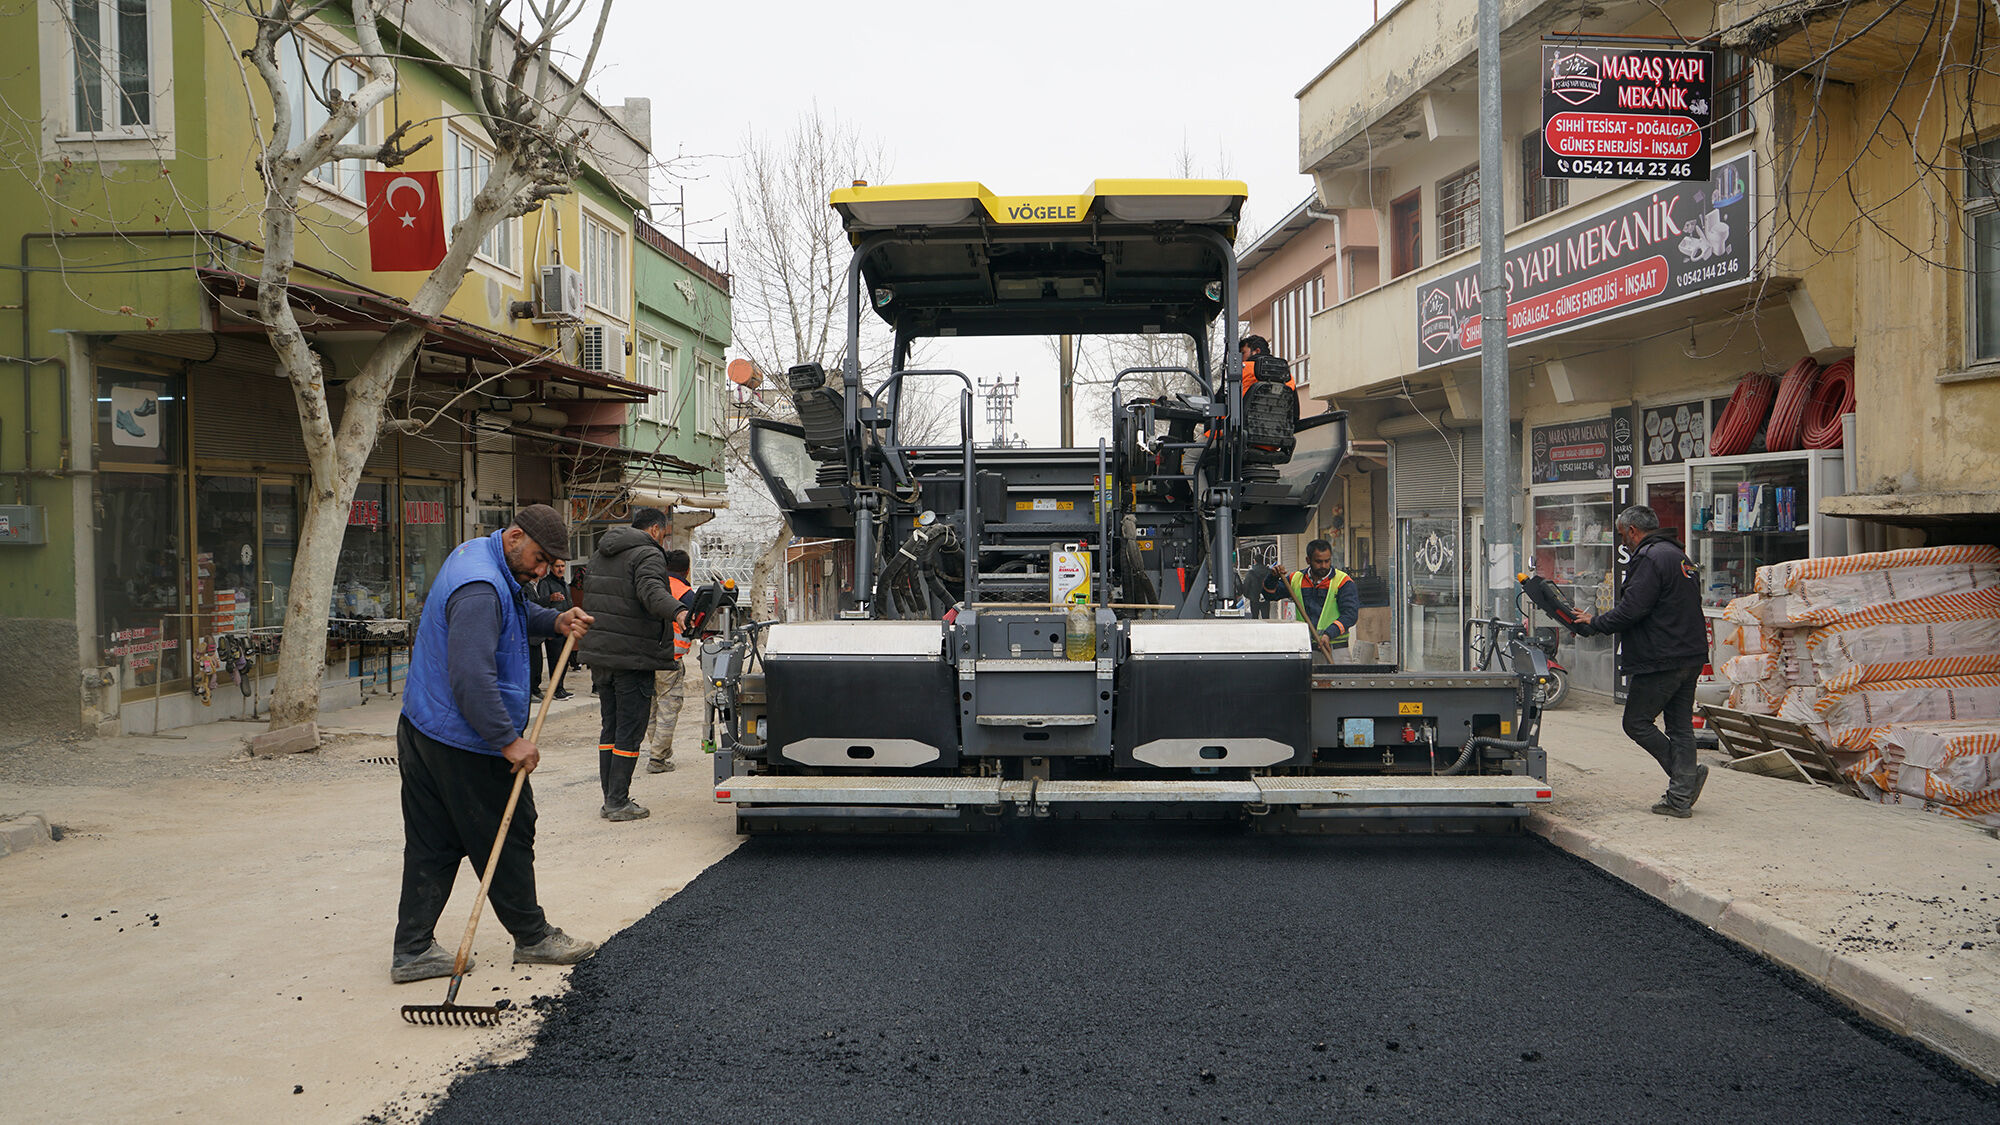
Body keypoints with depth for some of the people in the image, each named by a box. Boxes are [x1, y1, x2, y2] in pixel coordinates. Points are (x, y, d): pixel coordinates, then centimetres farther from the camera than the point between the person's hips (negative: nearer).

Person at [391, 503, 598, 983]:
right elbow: (472, 677, -30)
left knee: (431, 845, 12)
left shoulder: (475, 554, 10)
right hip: (465, 745, -10)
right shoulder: (480, 589, -24)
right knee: (506, 839, 5)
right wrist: (509, 740, -25)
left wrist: (556, 621, 5)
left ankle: (412, 951, 16)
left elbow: (518, 616, 26)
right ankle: (532, 937, 19)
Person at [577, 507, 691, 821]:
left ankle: (609, 799, 18)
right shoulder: (647, 555, -10)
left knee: (610, 726, 15)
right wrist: (677, 612, -48)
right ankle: (618, 803, -1)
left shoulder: (600, 554, 18)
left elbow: (584, 594, 30)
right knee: (629, 731, -3)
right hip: (632, 657, -8)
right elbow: (650, 590, -31)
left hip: (599, 654, 8)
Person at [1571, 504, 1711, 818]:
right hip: (1692, 656, 10)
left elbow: (1631, 610, -20)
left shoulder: (1650, 558, -14)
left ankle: (1685, 775, -3)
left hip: (1661, 660, -10)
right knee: (1680, 726, 9)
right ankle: (1680, 798, 9)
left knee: (1637, 723, 0)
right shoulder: (1680, 557, 19)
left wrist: (1594, 624, -6)